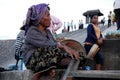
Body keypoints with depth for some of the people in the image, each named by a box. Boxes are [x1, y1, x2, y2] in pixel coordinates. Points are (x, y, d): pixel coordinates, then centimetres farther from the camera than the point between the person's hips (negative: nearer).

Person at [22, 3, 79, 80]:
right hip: (33, 61, -7)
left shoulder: (47, 31, 15)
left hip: (47, 60, 7)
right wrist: (64, 47, -33)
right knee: (53, 49, -34)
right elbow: (46, 44, -26)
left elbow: (55, 43, 4)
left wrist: (70, 49, -14)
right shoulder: (32, 32, -12)